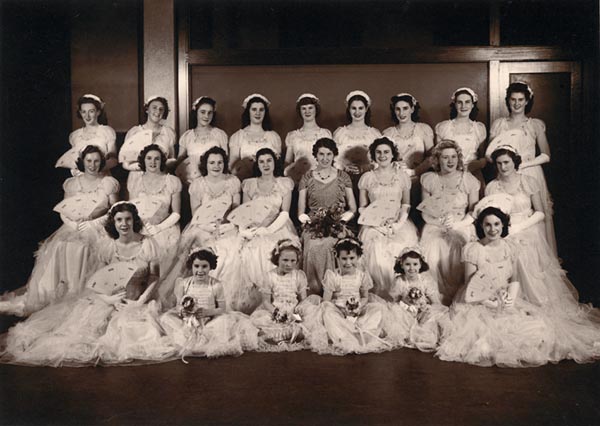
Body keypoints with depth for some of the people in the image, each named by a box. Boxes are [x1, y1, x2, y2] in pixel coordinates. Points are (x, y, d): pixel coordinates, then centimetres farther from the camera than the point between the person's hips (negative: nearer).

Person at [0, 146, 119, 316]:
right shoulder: (71, 183, 12)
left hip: (96, 227, -2)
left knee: (81, 248, -33)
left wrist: (91, 218, -10)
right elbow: (63, 211, 11)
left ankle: (76, 294, -26)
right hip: (72, 227, 3)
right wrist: (73, 224, -9)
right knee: (58, 248, -27)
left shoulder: (109, 183, 6)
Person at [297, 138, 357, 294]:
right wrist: (306, 218, -10)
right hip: (314, 226, 0)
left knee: (328, 246, -34)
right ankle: (314, 295, -21)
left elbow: (352, 208, 12)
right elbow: (301, 212, 10)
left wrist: (341, 219, -5)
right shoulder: (307, 178, 13)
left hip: (337, 227, 0)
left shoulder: (343, 177, 14)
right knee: (314, 247, -33)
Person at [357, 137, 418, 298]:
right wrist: (377, 225, -6)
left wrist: (399, 223, -6)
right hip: (375, 225, 0)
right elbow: (362, 207, 7)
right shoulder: (366, 178, 9)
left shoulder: (402, 176, 11)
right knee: (377, 254, -24)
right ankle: (382, 297, -7)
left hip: (398, 224, 1)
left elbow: (406, 204, 11)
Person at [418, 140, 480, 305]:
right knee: (431, 253, -27)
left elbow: (475, 211, 4)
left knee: (455, 252, -30)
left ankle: (454, 297, -13)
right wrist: (440, 223, -11)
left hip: (461, 226, -1)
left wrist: (458, 224, -12)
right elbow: (425, 211, 6)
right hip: (434, 226, 1)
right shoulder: (428, 180, 9)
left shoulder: (468, 180, 6)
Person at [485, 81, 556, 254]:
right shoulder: (498, 124, 9)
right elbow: (489, 154, 7)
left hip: (531, 176, -1)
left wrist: (522, 164, -9)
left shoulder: (536, 124, 6)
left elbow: (546, 155, 3)